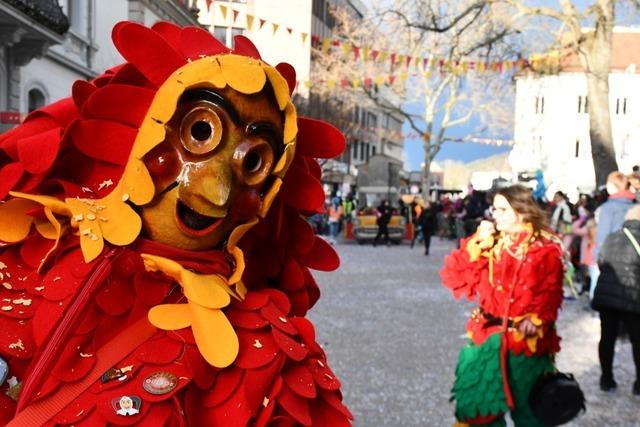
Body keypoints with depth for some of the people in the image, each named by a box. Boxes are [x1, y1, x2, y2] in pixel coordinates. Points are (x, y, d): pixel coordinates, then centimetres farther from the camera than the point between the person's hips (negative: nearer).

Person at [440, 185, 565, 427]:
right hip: (488, 335, 3)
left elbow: (551, 293, -7)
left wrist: (536, 318, -25)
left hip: (527, 340, -3)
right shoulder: (489, 243, 3)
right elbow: (454, 279, -4)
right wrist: (477, 244, -12)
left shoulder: (546, 248, -5)